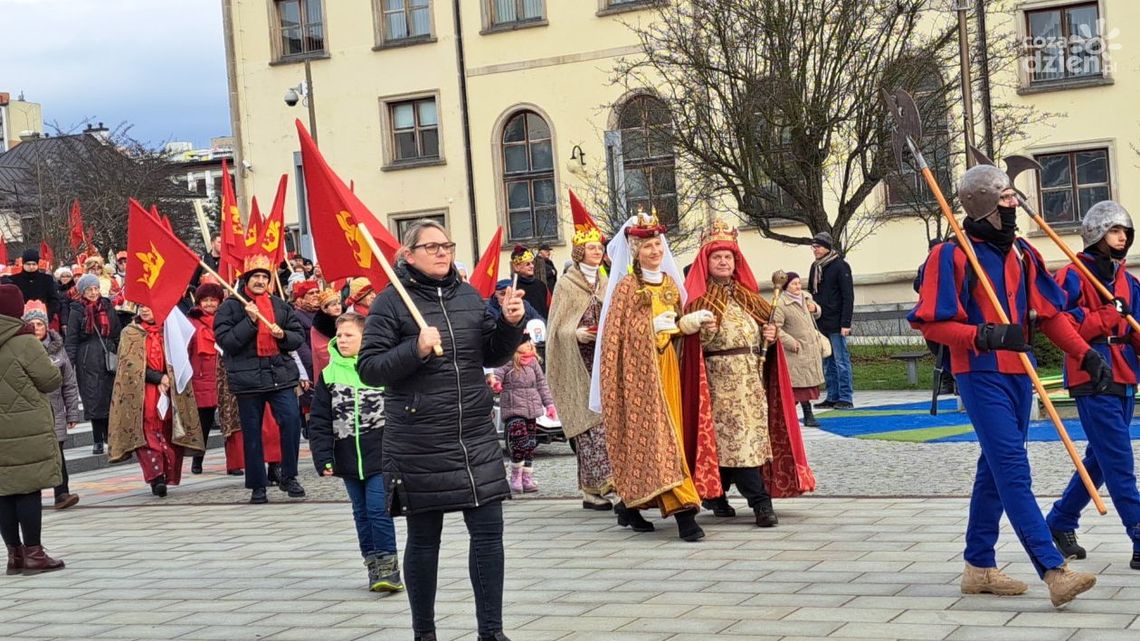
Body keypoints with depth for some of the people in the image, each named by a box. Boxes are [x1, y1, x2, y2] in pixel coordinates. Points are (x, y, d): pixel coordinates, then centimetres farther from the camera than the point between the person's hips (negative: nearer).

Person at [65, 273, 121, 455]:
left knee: (111, 397, 2)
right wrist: (70, 364, -8)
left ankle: (110, 437, 14)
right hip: (87, 362, -3)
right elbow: (70, 340, -1)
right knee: (93, 400, -2)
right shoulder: (77, 311, 1)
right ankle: (98, 441, 4)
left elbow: (118, 335, 15)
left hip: (108, 359, 3)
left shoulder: (108, 308, 10)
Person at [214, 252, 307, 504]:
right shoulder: (231, 306, 1)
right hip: (247, 377, -2)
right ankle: (257, 486, 14)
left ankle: (288, 477, 4)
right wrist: (250, 320, -17)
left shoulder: (279, 305, 11)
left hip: (280, 374, 2)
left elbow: (299, 337, 13)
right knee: (252, 433, 4)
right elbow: (224, 341, -10)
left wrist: (283, 335, -9)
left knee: (292, 421, -11)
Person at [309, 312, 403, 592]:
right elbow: (319, 421, 4)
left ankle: (389, 566, -1)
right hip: (348, 460, 4)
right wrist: (323, 458, -4)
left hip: (381, 457, -4)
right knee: (362, 513, 11)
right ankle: (373, 564, 20)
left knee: (378, 509, -9)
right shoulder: (329, 374, 4)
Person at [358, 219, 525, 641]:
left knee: (488, 531, 2)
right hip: (419, 444, -4)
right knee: (423, 539, 7)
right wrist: (415, 350, -23)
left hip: (476, 437, 4)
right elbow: (368, 369, -9)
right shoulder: (390, 302, -5)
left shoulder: (469, 296, 10)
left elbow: (492, 357, 17)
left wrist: (510, 325, -1)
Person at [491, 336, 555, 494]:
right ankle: (515, 478, -1)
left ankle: (527, 479, 16)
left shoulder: (533, 364, 10)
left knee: (530, 446, 7)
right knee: (520, 444, -17)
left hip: (532, 410, 6)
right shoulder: (505, 365, -7)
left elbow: (542, 384, 16)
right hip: (513, 410, -6)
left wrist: (549, 403, 14)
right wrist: (494, 383, -45)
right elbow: (496, 376, -21)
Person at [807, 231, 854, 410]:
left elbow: (848, 296, -11)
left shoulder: (840, 266, -7)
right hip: (820, 323, 7)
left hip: (836, 324, -7)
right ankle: (832, 397, 14)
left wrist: (845, 323, -16)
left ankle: (846, 398, -2)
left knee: (841, 361, -4)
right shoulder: (815, 267, 14)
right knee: (827, 362, 9)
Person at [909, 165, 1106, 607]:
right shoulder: (952, 256, -9)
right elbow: (929, 323, -12)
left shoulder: (1021, 252, 12)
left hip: (1018, 373, 8)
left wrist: (1086, 354, 1)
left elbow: (1051, 313, 13)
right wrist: (985, 336, -24)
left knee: (996, 470, 13)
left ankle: (979, 567, 23)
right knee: (1013, 471, -13)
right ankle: (1053, 571, -18)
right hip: (980, 376, -8)